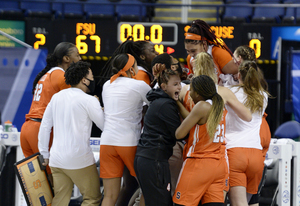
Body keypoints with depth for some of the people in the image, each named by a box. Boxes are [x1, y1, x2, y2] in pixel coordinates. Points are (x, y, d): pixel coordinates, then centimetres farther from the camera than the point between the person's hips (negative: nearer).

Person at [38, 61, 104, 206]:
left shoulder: (57, 97, 10)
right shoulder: (88, 100, -9)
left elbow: (45, 126, 13)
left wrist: (44, 154, 18)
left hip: (57, 160, 6)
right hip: (79, 159, -6)